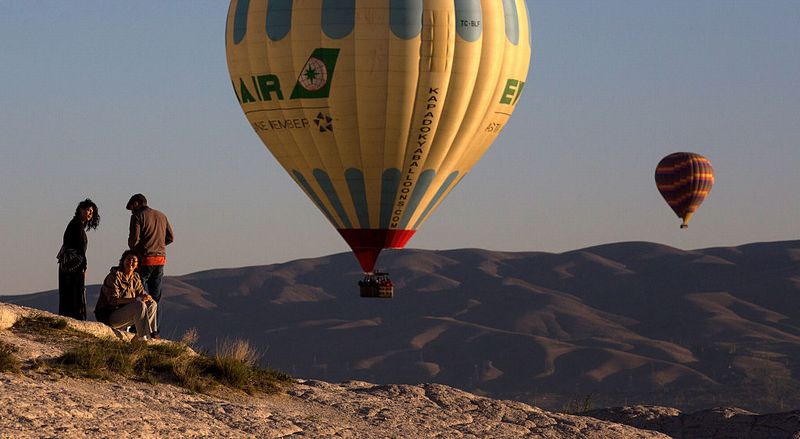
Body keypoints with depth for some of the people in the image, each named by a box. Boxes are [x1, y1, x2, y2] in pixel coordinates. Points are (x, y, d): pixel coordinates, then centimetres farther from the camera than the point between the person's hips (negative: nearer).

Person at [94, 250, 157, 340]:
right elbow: (113, 300, -23)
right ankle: (143, 338, -29)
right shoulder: (114, 276, -15)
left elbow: (141, 292, 11)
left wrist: (146, 297, -16)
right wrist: (136, 299, -31)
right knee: (140, 305, -28)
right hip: (109, 317, -8)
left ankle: (150, 335, -6)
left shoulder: (135, 277, 10)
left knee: (152, 304, -1)